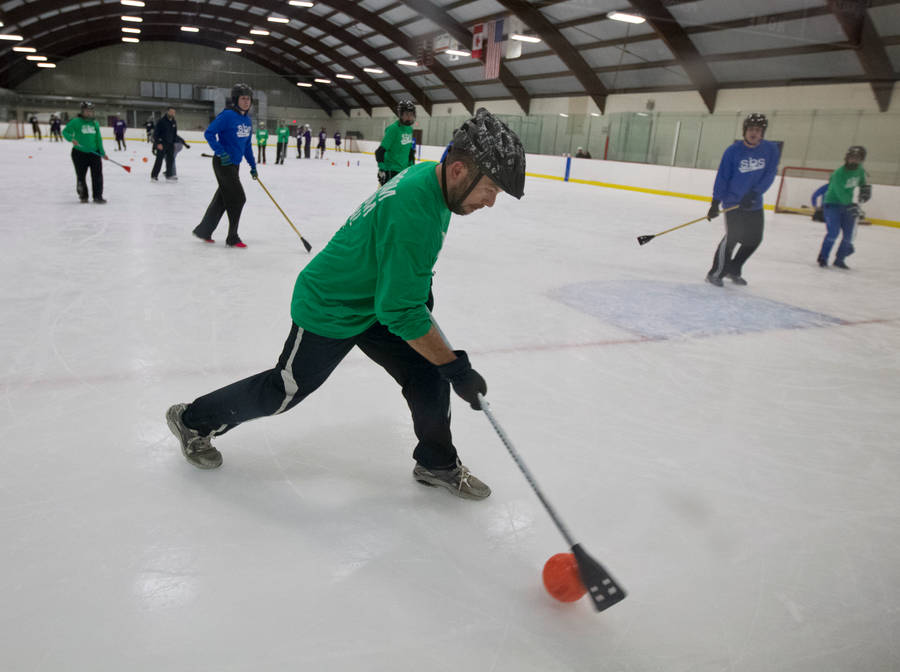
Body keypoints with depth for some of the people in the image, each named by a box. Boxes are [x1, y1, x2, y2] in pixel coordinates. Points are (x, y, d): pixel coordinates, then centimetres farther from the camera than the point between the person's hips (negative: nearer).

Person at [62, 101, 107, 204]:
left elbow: (98, 139, 9)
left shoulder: (95, 123, 9)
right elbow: (65, 131, -3)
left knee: (97, 175, -4)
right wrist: (71, 139, -22)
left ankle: (98, 196, 3)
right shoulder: (76, 121, -4)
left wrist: (102, 153, 3)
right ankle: (83, 196, 22)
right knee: (81, 176, 7)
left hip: (94, 153, 3)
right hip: (79, 153, -3)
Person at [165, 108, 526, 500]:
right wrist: (456, 368, -25)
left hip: (373, 300, 9)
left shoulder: (428, 175, -6)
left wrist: (421, 290, 19)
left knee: (427, 373, 3)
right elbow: (401, 313, -32)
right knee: (285, 389, 7)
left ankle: (437, 464, 22)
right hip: (329, 310, -8)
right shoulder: (414, 213, -36)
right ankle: (194, 420, 30)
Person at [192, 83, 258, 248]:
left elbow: (247, 144, 19)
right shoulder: (227, 115, -15)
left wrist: (252, 165, 16)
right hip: (223, 164, -8)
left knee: (222, 199, 14)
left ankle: (203, 231, 27)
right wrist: (221, 152, -24)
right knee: (238, 198, -7)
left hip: (235, 164, 8)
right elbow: (209, 133, -17)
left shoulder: (248, 120, 11)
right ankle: (232, 238, 6)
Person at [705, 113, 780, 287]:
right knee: (732, 236, -16)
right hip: (733, 202, -5)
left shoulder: (771, 149, -3)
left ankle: (733, 270, 28)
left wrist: (754, 193, -20)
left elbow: (769, 175, -7)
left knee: (754, 239, 10)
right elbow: (722, 177, -10)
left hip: (754, 204, 5)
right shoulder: (733, 151, -10)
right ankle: (715, 273, -3)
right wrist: (715, 203, -14)